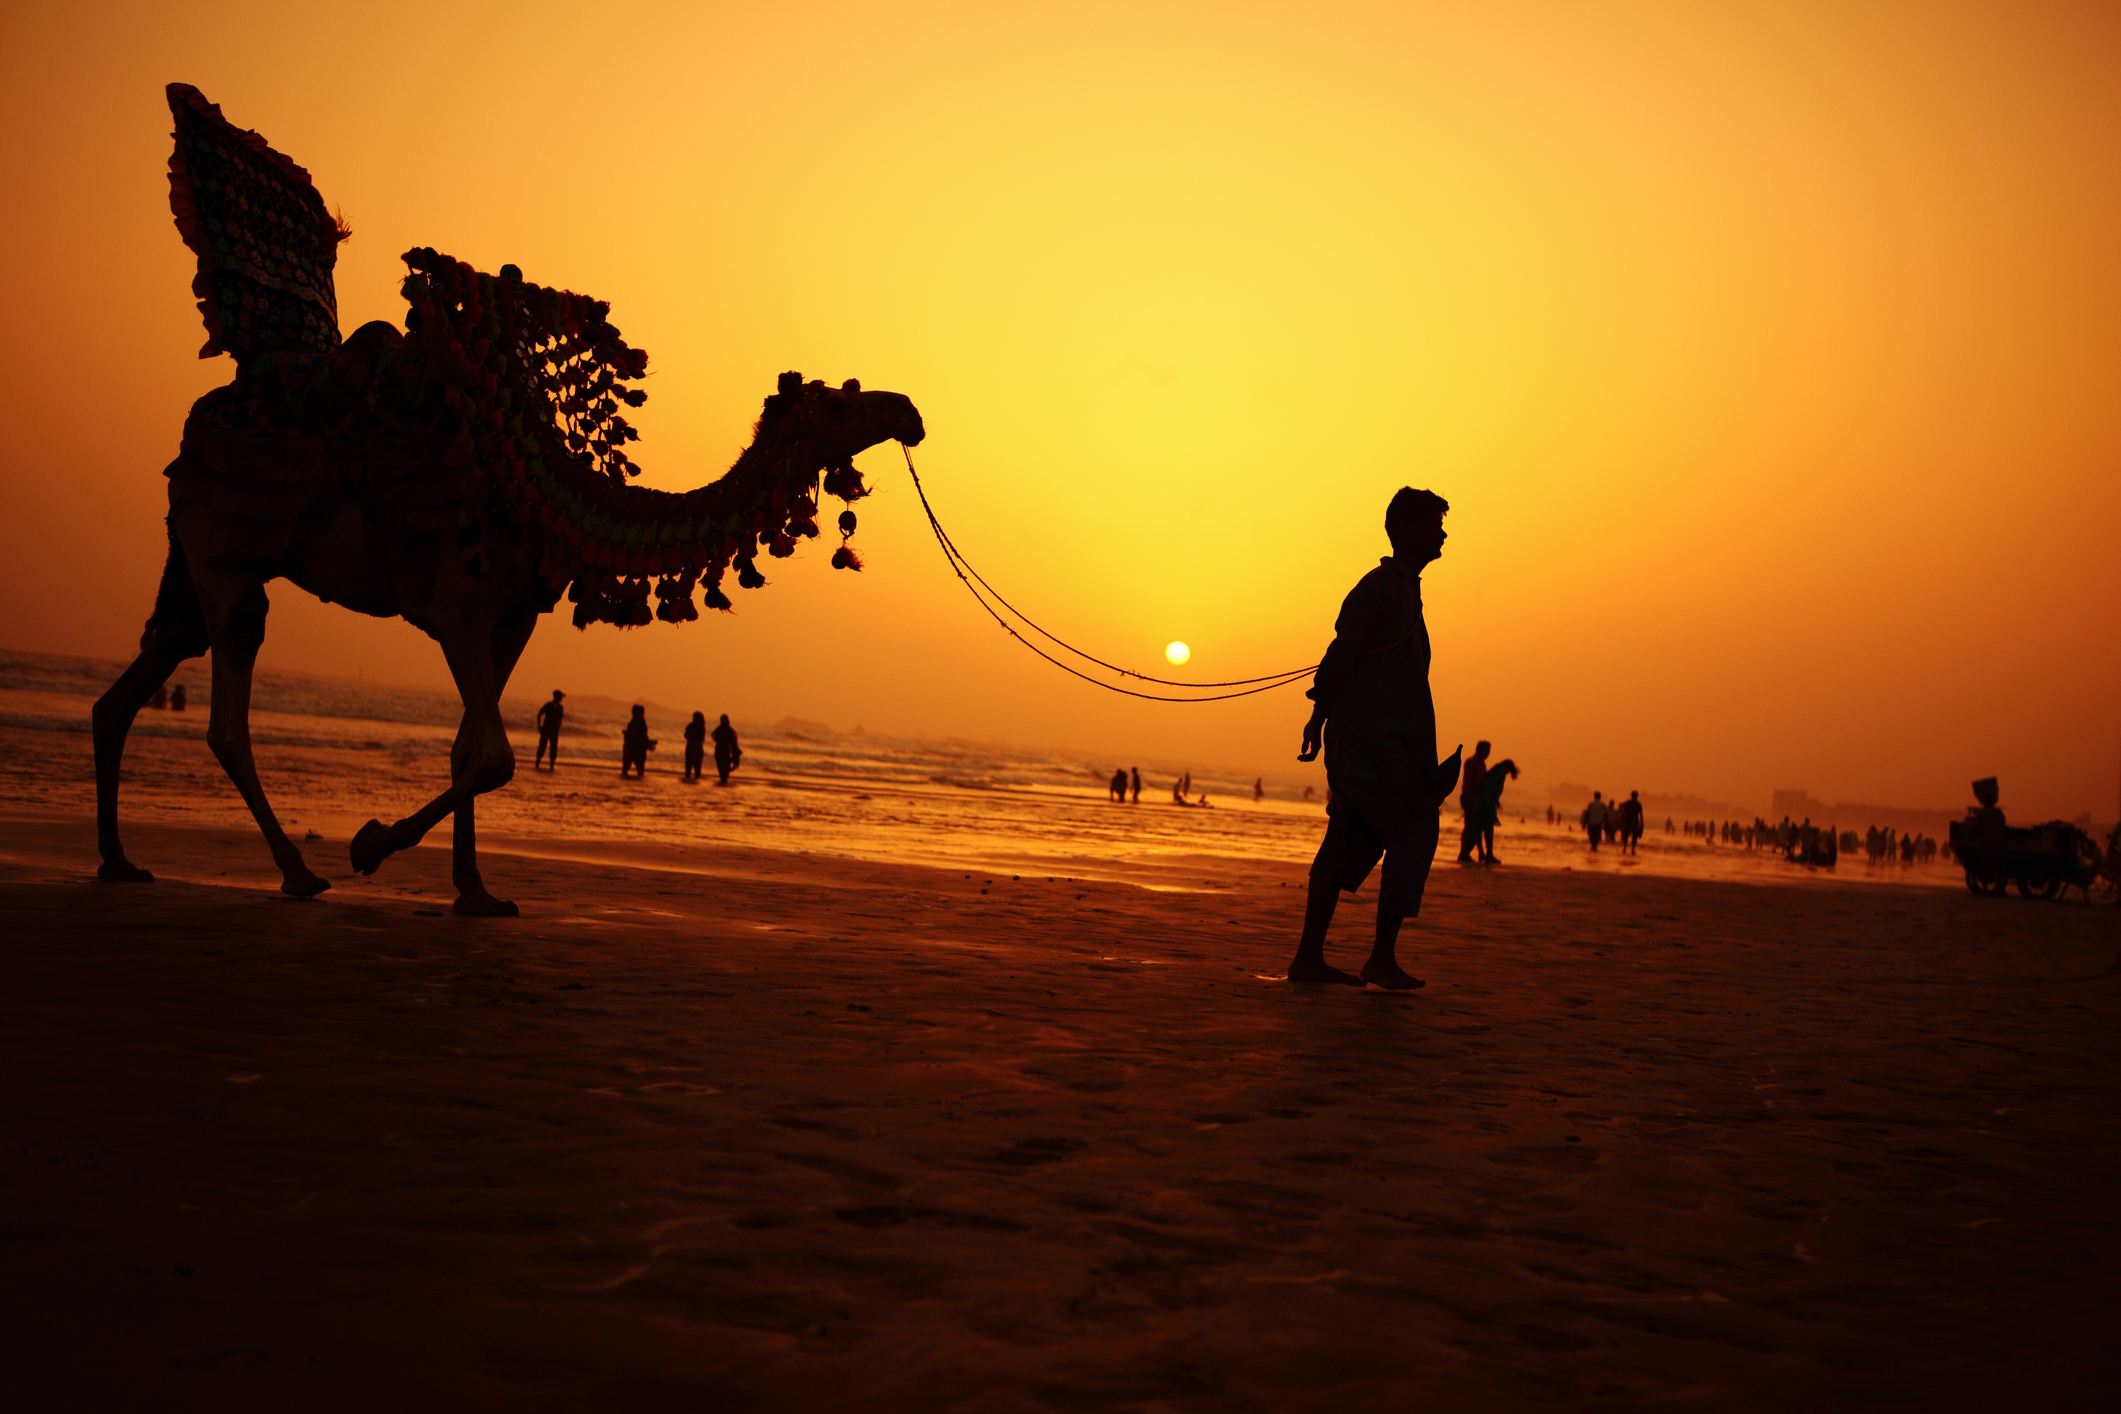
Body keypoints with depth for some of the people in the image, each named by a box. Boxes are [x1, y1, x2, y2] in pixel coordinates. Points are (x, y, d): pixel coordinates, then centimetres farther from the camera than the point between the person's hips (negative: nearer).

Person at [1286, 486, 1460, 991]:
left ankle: (1309, 956, 8)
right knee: (1413, 836, -7)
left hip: (1393, 739, 9)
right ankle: (1383, 958, -4)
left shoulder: (1404, 589, 22)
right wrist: (1319, 715, -21)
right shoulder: (1379, 586, -8)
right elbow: (1342, 653, -16)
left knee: (1352, 843, 7)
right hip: (1375, 739, -9)